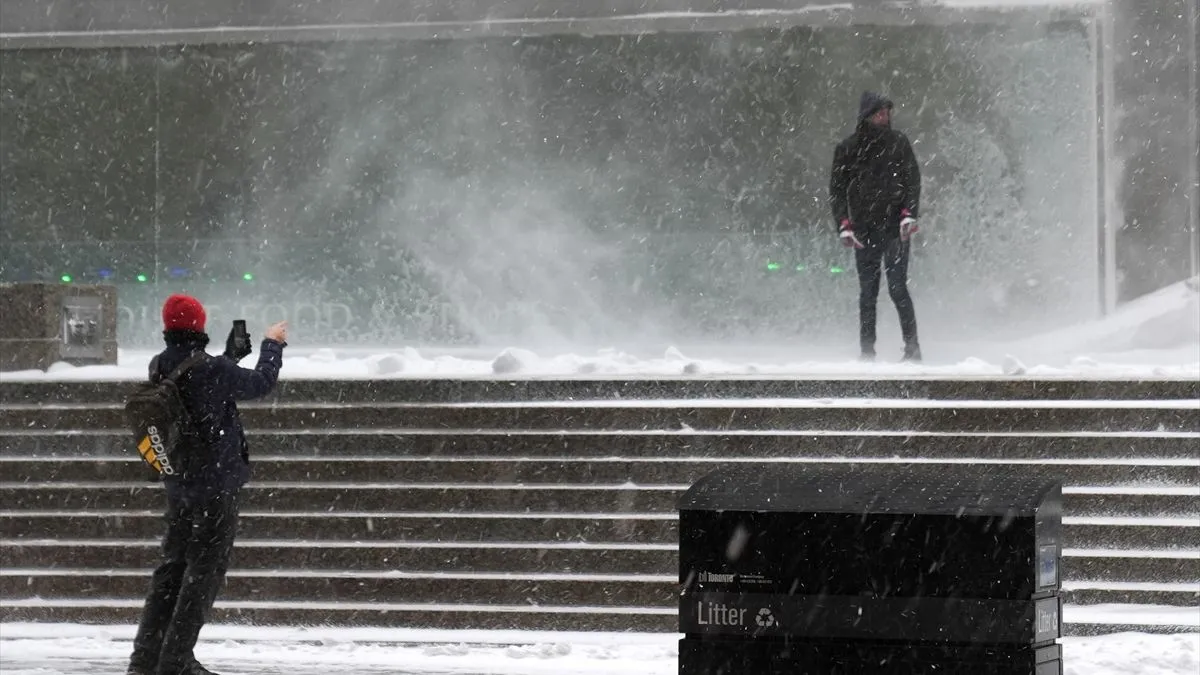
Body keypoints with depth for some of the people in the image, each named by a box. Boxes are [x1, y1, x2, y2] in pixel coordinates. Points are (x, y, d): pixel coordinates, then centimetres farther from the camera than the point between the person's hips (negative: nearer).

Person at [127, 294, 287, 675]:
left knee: (173, 567, 17)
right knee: (204, 572, 0)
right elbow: (260, 384, -5)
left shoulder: (159, 369, 1)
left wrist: (233, 353, 22)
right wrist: (272, 346, 12)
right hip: (216, 486, -7)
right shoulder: (211, 369, -20)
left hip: (178, 486, 7)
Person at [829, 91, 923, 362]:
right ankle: (867, 352, 5)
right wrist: (844, 225, -5)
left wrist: (909, 214, -11)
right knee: (867, 293, 2)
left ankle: (912, 348, -3)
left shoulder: (898, 143, 4)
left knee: (897, 289, -8)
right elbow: (837, 189, 7)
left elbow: (913, 179, 3)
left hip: (895, 228, -2)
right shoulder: (847, 150, 6)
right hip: (864, 231, 2)